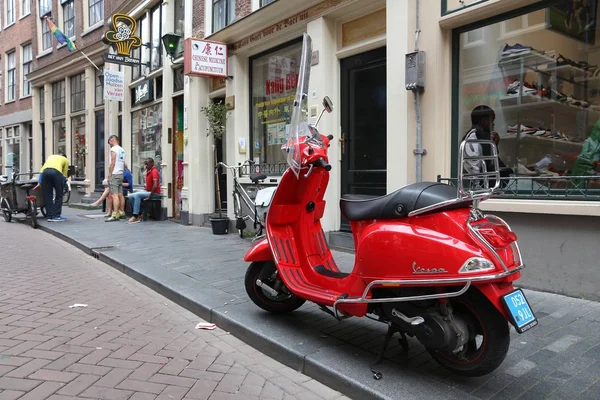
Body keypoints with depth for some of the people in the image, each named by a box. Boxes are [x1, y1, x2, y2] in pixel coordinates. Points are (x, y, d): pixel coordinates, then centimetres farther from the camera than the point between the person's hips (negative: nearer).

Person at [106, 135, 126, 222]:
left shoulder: (114, 149, -8)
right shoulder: (122, 150, 15)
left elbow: (112, 163, -14)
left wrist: (109, 174, -10)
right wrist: (122, 172, 18)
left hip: (114, 174, -8)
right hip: (121, 174, 8)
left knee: (114, 195, -12)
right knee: (120, 194, 12)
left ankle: (115, 215, -17)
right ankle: (121, 212, 18)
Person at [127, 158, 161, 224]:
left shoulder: (154, 171, -15)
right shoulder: (148, 171, 13)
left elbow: (155, 186, -25)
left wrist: (149, 196, -22)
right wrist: (144, 190, 6)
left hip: (155, 193, -9)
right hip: (147, 191, 9)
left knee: (137, 195, -26)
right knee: (131, 196, -4)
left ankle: (136, 217, -23)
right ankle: (138, 214, -1)